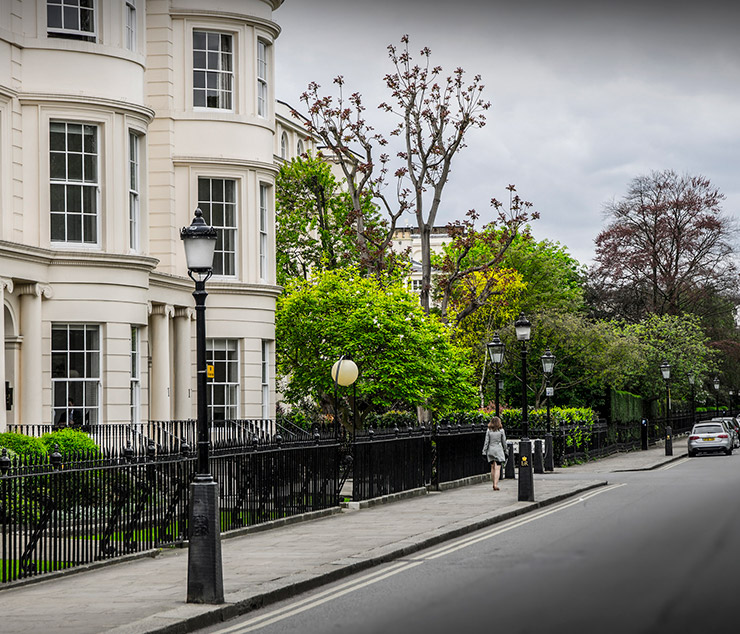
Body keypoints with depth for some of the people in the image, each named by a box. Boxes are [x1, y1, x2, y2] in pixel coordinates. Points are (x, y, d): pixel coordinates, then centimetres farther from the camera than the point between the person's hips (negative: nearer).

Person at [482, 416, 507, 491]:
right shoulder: (501, 430, -4)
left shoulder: (488, 430, -1)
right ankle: (495, 484, -15)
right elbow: (504, 442, 1)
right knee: (497, 468, -5)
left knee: (493, 468, 14)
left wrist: (484, 452, 1)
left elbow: (486, 442, -2)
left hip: (490, 450, 2)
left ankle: (494, 484, 19)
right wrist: (505, 451, 12)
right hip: (499, 450, -2)